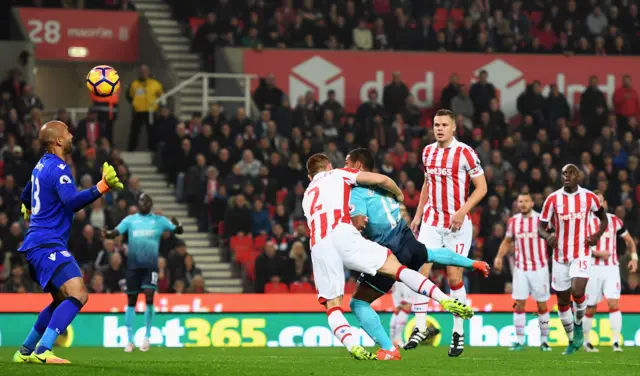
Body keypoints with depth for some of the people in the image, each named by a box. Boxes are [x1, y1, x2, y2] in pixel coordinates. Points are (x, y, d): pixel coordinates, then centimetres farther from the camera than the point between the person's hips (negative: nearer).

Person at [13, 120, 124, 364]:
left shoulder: (42, 165, 17)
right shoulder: (58, 169, -14)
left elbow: (26, 198, 35)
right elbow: (71, 201, -31)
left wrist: (28, 211, 58)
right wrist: (102, 187, -41)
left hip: (38, 245, 11)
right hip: (47, 245, -11)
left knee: (62, 300, 21)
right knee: (78, 295, -22)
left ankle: (25, 352, 23)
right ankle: (42, 352, -30)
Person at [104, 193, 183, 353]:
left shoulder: (159, 220, 7)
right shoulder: (130, 220, 8)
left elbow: (179, 231, 1)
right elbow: (115, 232, -3)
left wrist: (177, 225, -23)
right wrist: (107, 234, -26)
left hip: (151, 265, -1)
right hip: (133, 265, 1)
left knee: (149, 296, -15)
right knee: (131, 301, 3)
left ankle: (147, 336, -1)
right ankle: (130, 340, 11)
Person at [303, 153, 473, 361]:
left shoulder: (307, 196, 36)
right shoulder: (338, 174, 25)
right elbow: (380, 179, 14)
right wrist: (399, 194, 33)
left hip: (317, 247, 3)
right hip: (342, 233, -3)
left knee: (332, 306, 5)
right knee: (395, 267, -1)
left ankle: (352, 346, -21)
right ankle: (447, 301, -17)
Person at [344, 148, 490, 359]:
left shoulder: (357, 192, -14)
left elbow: (358, 224, -28)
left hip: (388, 253, -8)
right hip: (407, 242, 8)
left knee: (358, 304, -2)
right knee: (432, 255, 44)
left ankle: (389, 350, -9)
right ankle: (474, 264, 60)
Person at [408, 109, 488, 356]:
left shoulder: (465, 153, -9)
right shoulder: (428, 152, 8)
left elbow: (481, 187, -8)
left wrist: (462, 211, -19)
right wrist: (418, 215, 17)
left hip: (457, 224, -4)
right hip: (431, 222, 4)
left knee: (454, 277, -4)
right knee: (419, 271, -8)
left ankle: (458, 333, 8)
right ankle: (420, 328, -2)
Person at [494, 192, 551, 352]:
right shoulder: (513, 221, 5)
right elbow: (507, 241, 17)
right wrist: (499, 256, 4)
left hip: (540, 268, -3)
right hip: (521, 268, 3)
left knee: (542, 305, 3)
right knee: (519, 304, -3)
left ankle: (544, 340, 12)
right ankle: (520, 341, 1)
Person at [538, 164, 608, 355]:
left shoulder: (589, 197, -2)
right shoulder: (552, 199, -3)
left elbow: (603, 218, 13)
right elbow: (541, 227, 1)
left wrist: (597, 235, -5)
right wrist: (547, 236, -22)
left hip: (581, 254, -2)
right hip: (560, 256, 2)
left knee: (578, 292, -22)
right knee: (563, 301, 7)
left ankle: (578, 325, 8)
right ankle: (572, 341, 24)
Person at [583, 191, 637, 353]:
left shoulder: (615, 221, 7)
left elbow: (629, 240, 19)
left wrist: (634, 257, 4)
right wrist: (596, 253, -18)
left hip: (611, 268, 1)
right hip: (593, 268, -1)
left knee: (614, 304, -15)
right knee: (590, 308, 6)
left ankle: (616, 342, -15)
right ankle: (586, 342, 22)